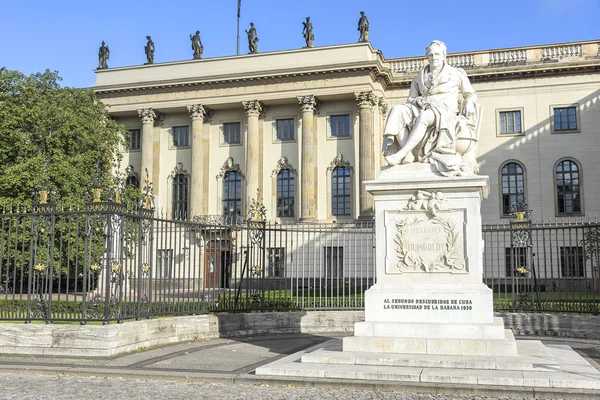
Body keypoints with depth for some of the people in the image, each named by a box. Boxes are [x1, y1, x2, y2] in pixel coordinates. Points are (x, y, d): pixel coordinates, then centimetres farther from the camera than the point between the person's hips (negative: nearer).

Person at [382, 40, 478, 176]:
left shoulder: (456, 74, 18)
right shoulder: (419, 78, 23)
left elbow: (471, 94, 23)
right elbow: (410, 99, 21)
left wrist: (469, 103, 0)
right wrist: (417, 100, -3)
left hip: (445, 113, -3)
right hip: (423, 109, 3)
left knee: (424, 116, -40)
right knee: (397, 110, -29)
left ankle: (400, 154, -49)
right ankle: (408, 156, -43)